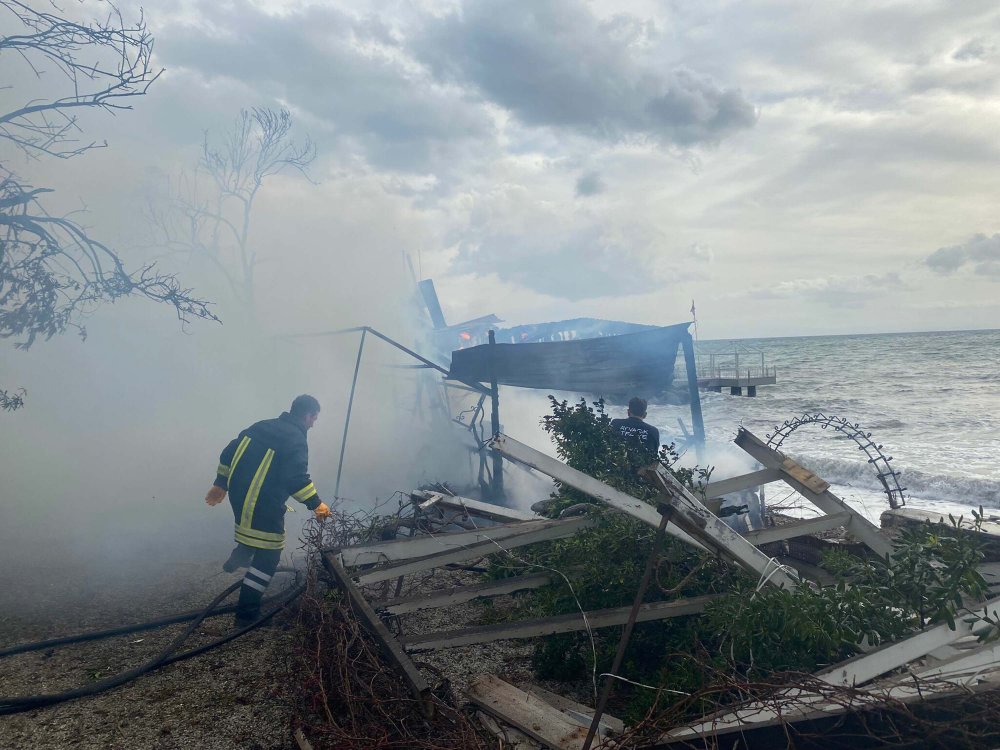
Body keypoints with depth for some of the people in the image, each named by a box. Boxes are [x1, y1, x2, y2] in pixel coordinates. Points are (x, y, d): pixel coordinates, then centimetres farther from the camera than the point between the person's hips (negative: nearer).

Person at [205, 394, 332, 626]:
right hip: (261, 507, -8)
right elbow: (296, 477, -24)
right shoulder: (296, 439, -13)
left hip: (237, 496, 8)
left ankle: (241, 555, 24)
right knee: (267, 558, 5)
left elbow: (229, 453, 14)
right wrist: (315, 504, -17)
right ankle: (247, 614, 9)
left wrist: (221, 484, 22)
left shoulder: (261, 426, 11)